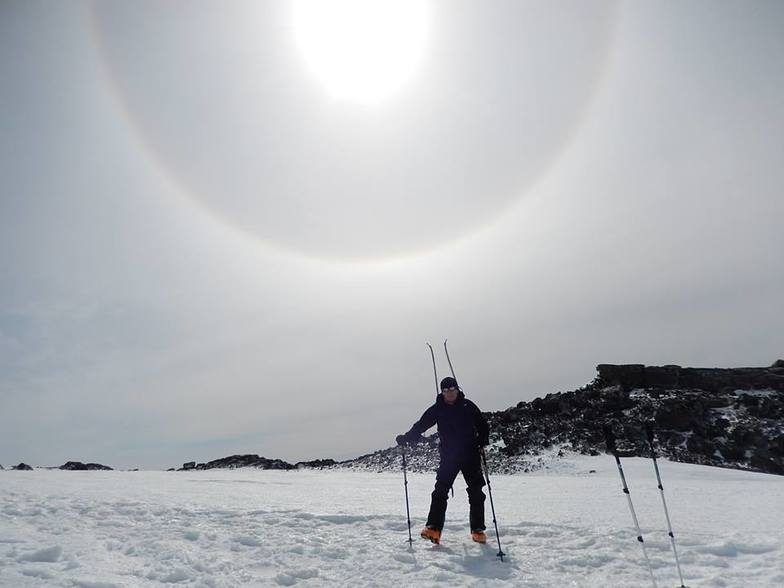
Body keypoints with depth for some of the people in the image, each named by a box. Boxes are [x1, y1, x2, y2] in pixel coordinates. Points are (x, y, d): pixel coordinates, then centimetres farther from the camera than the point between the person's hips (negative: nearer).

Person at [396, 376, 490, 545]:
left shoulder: (468, 406, 2)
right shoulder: (437, 409, 2)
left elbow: (483, 425, 7)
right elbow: (420, 426, -2)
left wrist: (482, 441, -12)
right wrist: (405, 438, -16)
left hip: (470, 456, 1)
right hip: (448, 456, 0)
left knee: (476, 493, 4)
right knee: (440, 491, -11)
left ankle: (478, 530, 15)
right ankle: (434, 528, -10)